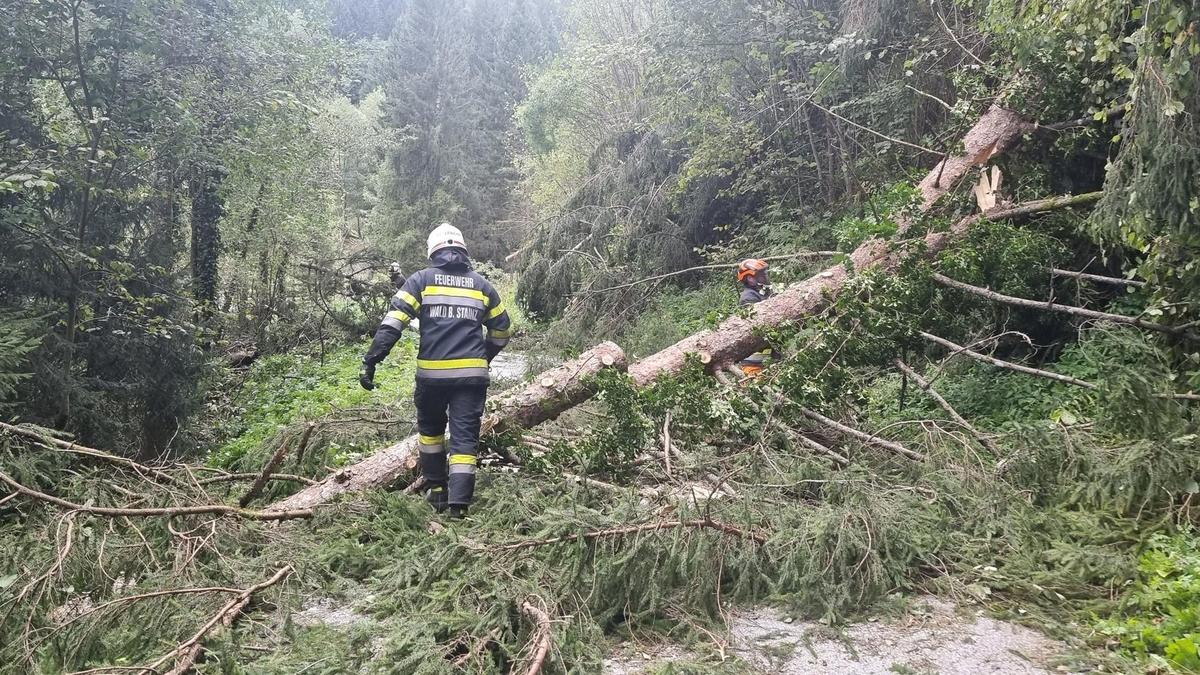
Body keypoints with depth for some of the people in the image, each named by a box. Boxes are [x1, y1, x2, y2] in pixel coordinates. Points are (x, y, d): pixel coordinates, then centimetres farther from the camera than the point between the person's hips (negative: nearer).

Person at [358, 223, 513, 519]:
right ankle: (459, 504, -5)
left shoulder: (422, 279, 4)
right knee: (465, 436, 3)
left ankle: (436, 490, 27)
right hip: (472, 374, 1)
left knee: (430, 429, 22)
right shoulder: (481, 285, 13)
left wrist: (371, 360, -7)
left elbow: (393, 321, -6)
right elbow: (502, 329, 21)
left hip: (431, 374, -1)